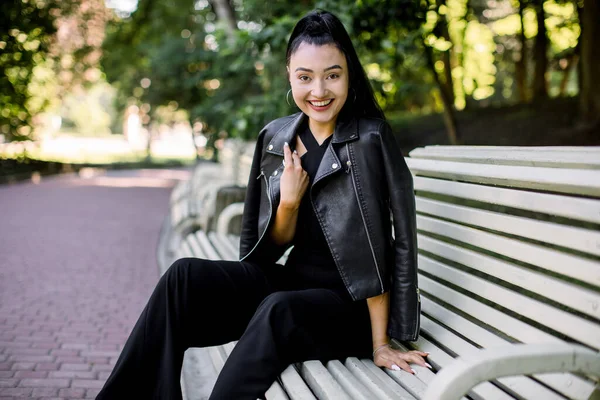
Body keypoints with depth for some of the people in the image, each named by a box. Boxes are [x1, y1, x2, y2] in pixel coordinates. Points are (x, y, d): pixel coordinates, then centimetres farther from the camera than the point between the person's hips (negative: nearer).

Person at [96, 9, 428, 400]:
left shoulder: (369, 138, -13)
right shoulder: (276, 138, 3)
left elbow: (383, 250, -14)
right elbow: (274, 248, 5)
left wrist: (381, 343, -15)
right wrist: (288, 201, -15)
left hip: (353, 304, -5)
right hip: (291, 281, 5)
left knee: (277, 310, -36)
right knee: (186, 276, -16)